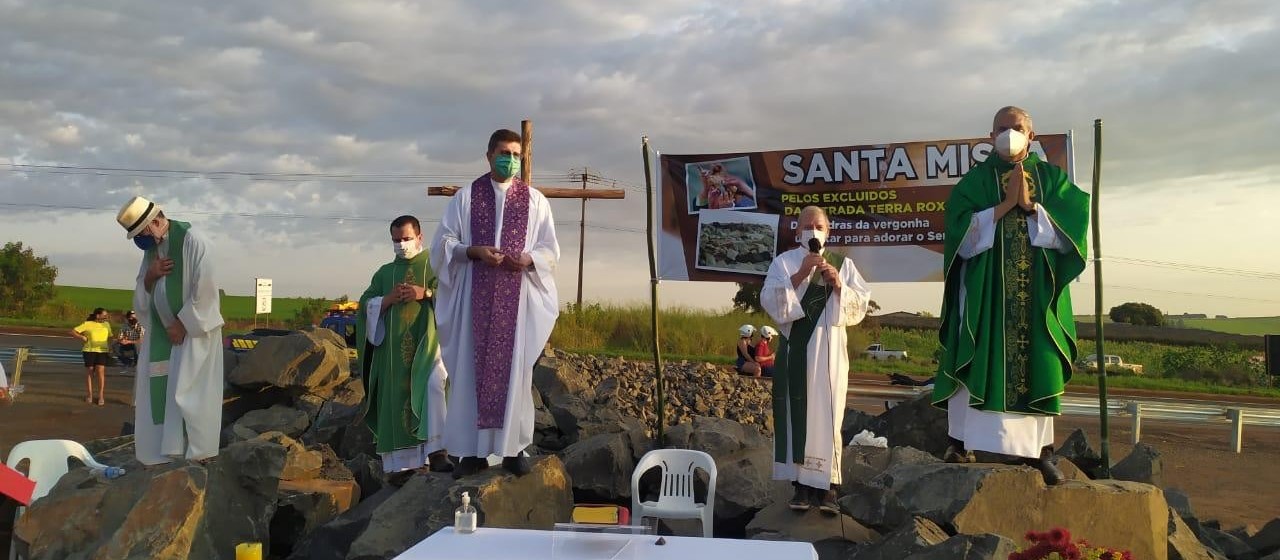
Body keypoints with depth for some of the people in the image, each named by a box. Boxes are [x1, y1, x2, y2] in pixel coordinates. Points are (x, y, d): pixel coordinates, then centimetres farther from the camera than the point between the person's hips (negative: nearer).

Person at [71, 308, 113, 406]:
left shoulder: (106, 324, 12)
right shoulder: (87, 324, 0)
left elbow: (110, 337, 22)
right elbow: (73, 332, 0)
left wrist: (110, 348, 10)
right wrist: (82, 337, -11)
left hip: (102, 351, 1)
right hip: (89, 351, -1)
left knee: (100, 371, -9)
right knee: (89, 372, 5)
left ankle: (101, 396, -5)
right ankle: (90, 395, 17)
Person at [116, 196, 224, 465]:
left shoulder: (191, 239, -15)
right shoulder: (150, 247, 8)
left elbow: (205, 288, -19)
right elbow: (141, 295, 12)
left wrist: (183, 324, -17)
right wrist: (149, 276, -9)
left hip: (193, 329, -7)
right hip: (163, 332, 8)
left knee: (188, 391, -11)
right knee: (157, 392, 3)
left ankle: (198, 454, -6)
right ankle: (163, 454, 7)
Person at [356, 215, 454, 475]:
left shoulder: (435, 264, 12)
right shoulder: (384, 273, 21)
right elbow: (367, 305, 14)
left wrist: (425, 293, -13)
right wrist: (388, 299, -5)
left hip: (428, 338, -4)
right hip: (394, 346, 4)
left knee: (435, 385, -27)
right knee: (398, 396, -3)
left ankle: (436, 451, -29)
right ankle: (402, 459, 1)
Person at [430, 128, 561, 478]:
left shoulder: (535, 200, 8)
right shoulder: (465, 197, 6)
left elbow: (550, 250, 7)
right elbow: (443, 243, 4)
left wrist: (527, 259, -14)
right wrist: (473, 251, -14)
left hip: (518, 297, 0)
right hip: (474, 297, 0)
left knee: (514, 370, 1)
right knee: (471, 369, 0)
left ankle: (512, 448, 8)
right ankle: (473, 450, 5)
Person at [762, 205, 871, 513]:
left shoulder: (843, 263, 11)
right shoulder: (784, 262, 6)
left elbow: (861, 304, 5)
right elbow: (769, 299, -7)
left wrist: (838, 285, -12)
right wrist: (800, 274, -16)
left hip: (830, 349, 1)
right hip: (795, 348, -1)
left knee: (827, 414, -2)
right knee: (796, 412, -2)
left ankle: (826, 485, 2)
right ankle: (801, 483, 5)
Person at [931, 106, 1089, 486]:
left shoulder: (1051, 178, 12)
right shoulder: (976, 179, 6)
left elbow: (1068, 231, 0)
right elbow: (962, 230, -7)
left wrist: (1030, 206, -10)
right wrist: (1005, 205, -12)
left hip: (1037, 290, 2)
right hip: (985, 288, -2)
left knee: (1036, 365, 0)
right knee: (981, 361, -5)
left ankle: (1040, 447, 5)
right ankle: (963, 441, 0)